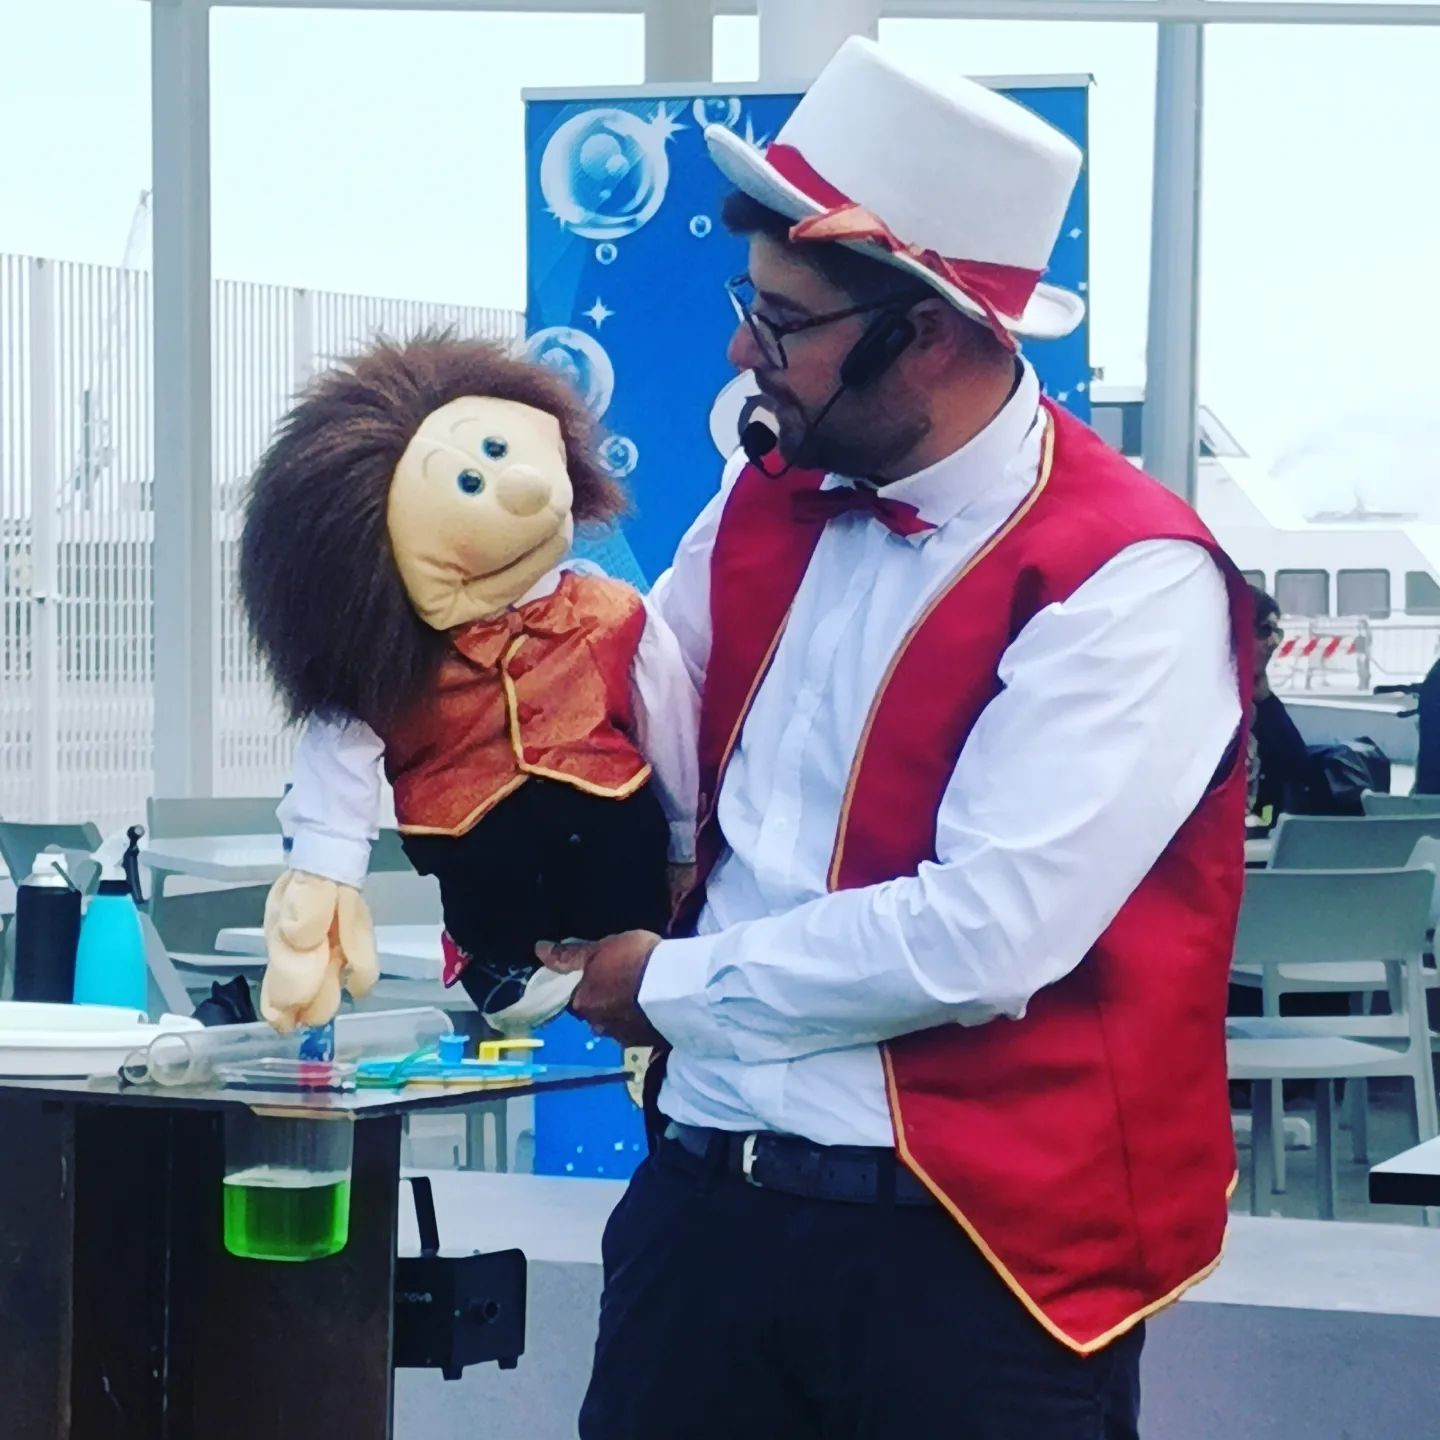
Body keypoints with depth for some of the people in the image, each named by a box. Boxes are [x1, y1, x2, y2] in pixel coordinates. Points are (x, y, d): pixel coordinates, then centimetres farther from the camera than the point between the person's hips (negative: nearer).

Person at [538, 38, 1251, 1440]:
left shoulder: (1129, 584, -15)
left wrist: (674, 986, -10)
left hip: (977, 1246, -5)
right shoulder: (763, 505, 7)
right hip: (707, 1197, 6)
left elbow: (982, 936, -22)